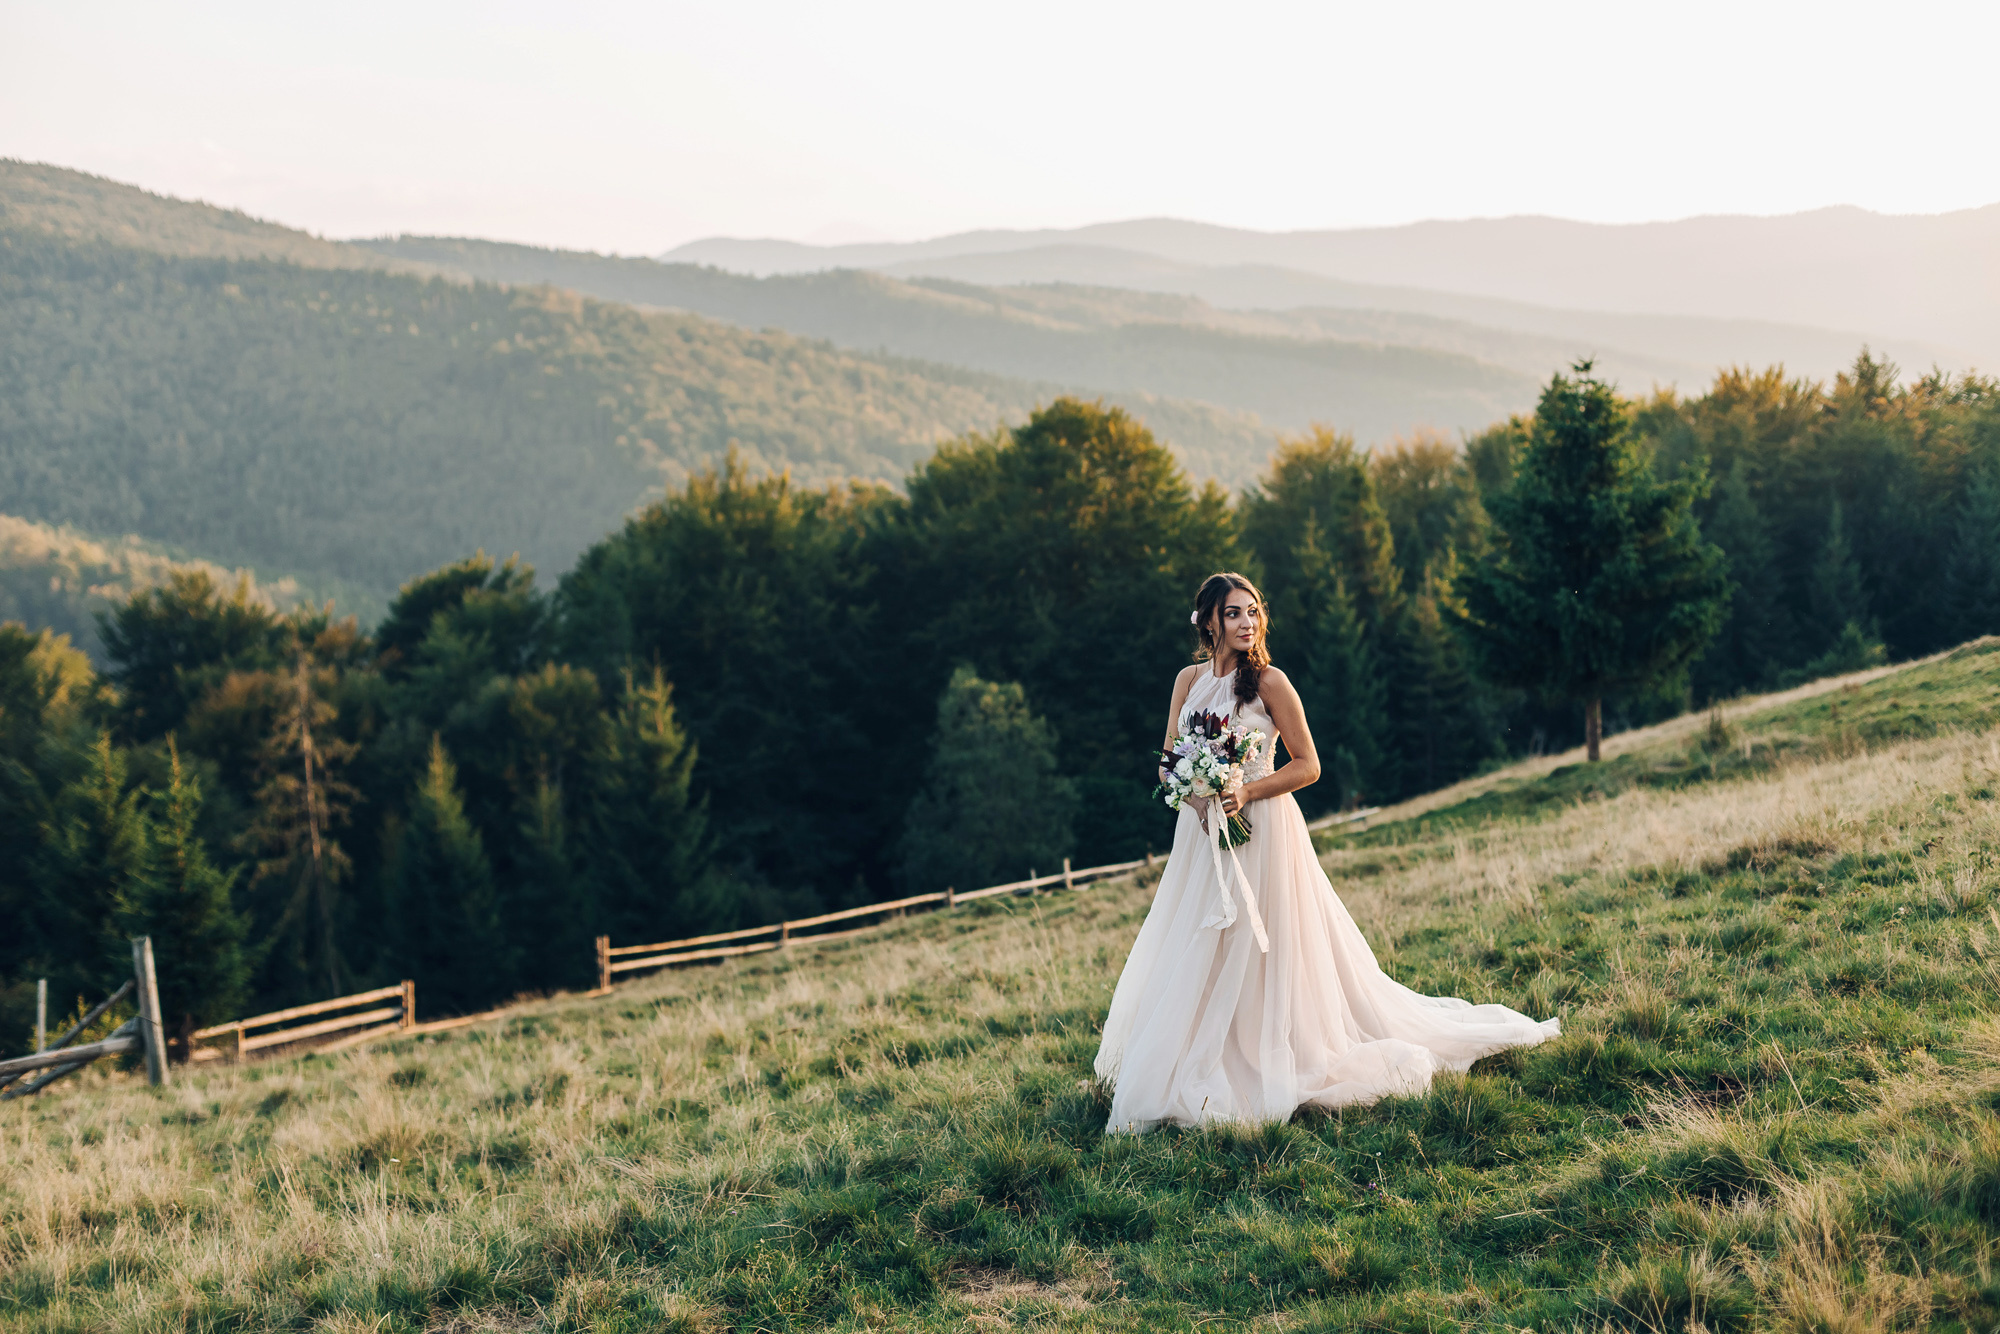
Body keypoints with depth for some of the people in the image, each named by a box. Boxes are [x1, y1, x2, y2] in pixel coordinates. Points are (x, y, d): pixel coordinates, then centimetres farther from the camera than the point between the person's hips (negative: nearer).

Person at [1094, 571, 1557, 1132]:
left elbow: (1307, 765, -6)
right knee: (1193, 956, 7)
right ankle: (1197, 1073, 17)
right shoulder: (1189, 679, 7)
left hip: (1260, 830, -5)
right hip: (1200, 828, 5)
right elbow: (1169, 762, 10)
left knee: (1259, 953, -3)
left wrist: (1247, 793, -18)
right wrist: (1193, 791, -11)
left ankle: (1268, 1068, 8)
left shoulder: (1270, 682, -7)